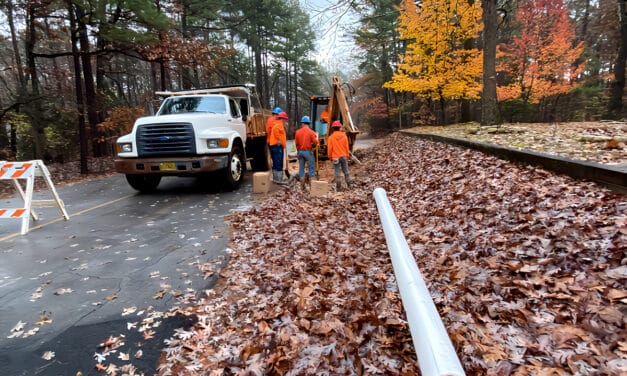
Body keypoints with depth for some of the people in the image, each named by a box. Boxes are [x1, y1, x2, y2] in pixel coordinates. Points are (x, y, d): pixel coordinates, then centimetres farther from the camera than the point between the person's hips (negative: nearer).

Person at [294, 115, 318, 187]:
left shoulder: (298, 132, 0)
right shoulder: (311, 132, -9)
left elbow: (296, 143, 4)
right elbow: (315, 142, -8)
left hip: (300, 151, 4)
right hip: (308, 151, -4)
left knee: (301, 168, 10)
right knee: (311, 168, 5)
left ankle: (302, 185, 14)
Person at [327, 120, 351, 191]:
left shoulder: (331, 137, -8)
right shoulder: (344, 136, -1)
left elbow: (329, 148, -4)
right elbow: (347, 147, 4)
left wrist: (330, 157, 9)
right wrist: (347, 155, 16)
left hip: (335, 157, -2)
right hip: (344, 156, 2)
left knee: (337, 172, 3)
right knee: (346, 171, 12)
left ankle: (338, 187, 6)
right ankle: (349, 185, 18)